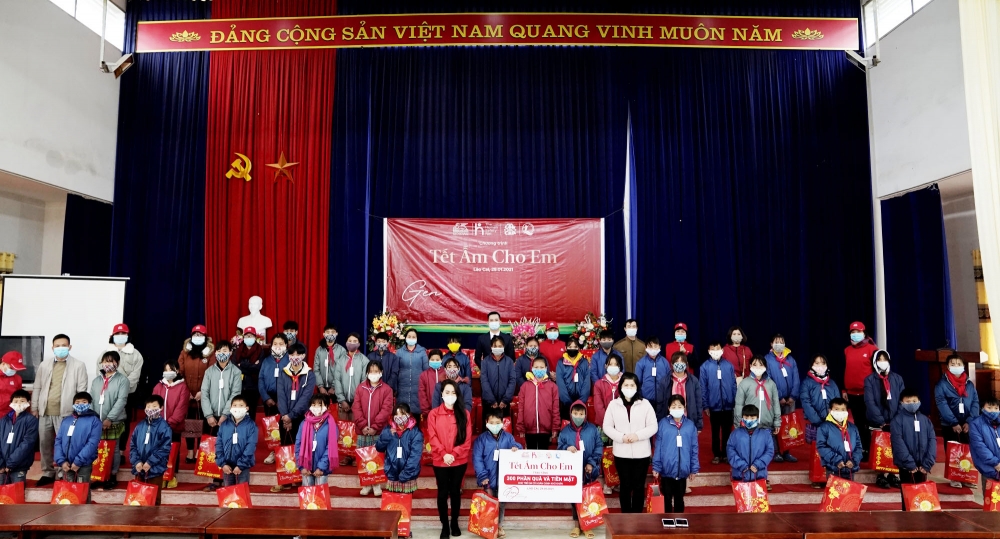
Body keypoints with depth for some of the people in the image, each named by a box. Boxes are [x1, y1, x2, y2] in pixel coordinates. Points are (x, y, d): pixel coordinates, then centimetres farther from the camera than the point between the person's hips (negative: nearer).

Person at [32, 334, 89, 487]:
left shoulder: (78, 365, -3)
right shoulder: (44, 365, 9)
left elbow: (82, 391, -4)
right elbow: (37, 388, 13)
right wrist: (34, 408, 10)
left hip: (66, 413, -4)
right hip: (45, 412, 5)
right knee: (45, 443, 13)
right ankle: (48, 473, 26)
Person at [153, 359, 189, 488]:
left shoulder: (182, 387, -4)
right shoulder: (158, 386, 8)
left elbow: (181, 407, -10)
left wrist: (170, 422, -16)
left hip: (174, 427, -3)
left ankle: (172, 476, 17)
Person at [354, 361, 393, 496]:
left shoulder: (386, 389, -1)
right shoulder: (361, 388, 7)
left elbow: (386, 410, -7)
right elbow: (357, 408, 1)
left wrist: (375, 426, -13)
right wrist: (363, 426, -9)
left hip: (379, 431, -2)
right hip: (362, 431, 2)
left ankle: (377, 484, 14)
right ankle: (366, 484, 18)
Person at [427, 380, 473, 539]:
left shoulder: (464, 414, 1)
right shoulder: (433, 414, -2)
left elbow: (467, 439, -3)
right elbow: (432, 438, -6)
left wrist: (454, 454, -13)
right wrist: (444, 454, -17)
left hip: (459, 461, 1)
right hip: (440, 461, -1)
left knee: (455, 492, 11)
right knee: (443, 493, 7)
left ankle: (455, 523, 26)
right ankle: (444, 525, 19)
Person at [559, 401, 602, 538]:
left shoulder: (592, 429, -1)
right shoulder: (565, 431, 1)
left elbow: (599, 447, -1)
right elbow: (558, 448, 2)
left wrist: (592, 463, -10)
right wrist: (566, 448, -20)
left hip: (589, 470, -1)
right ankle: (576, 524, 22)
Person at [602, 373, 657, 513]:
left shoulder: (645, 404, -2)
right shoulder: (613, 404, 0)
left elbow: (653, 426, -3)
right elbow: (607, 427, 0)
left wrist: (638, 435, -17)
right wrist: (621, 437, -15)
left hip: (641, 453, 0)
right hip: (621, 453, 0)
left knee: (639, 486, 8)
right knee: (625, 485, 10)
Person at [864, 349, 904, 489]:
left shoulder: (897, 378, 10)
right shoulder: (869, 380, 0)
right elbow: (869, 402, -8)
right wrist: (881, 421, -16)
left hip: (895, 423, 3)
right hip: (878, 423, -3)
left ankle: (892, 474, 13)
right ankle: (880, 476, 5)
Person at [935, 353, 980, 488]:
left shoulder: (970, 384, 8)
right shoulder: (942, 384, -4)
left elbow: (975, 403, 2)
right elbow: (942, 405, -10)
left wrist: (969, 421, -11)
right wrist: (954, 423, -16)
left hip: (968, 425, 3)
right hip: (949, 426, -3)